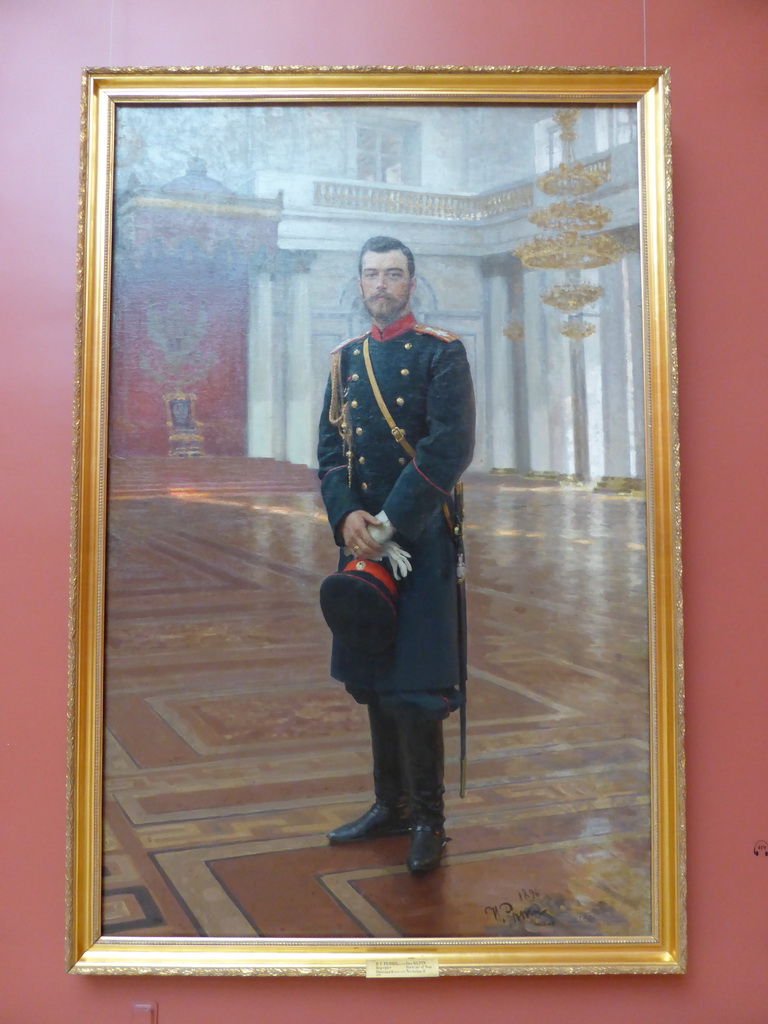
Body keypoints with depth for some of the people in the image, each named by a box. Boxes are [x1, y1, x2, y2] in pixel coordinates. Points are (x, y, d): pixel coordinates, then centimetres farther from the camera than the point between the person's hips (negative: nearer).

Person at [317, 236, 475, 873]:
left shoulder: (442, 353, -2)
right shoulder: (345, 360, 15)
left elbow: (451, 449, -12)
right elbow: (332, 450, 10)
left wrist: (389, 524, -16)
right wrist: (346, 516, -9)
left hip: (421, 537, -5)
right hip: (363, 537, 6)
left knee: (415, 686, -4)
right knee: (371, 679, 11)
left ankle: (428, 820, 10)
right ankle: (390, 805, 26)